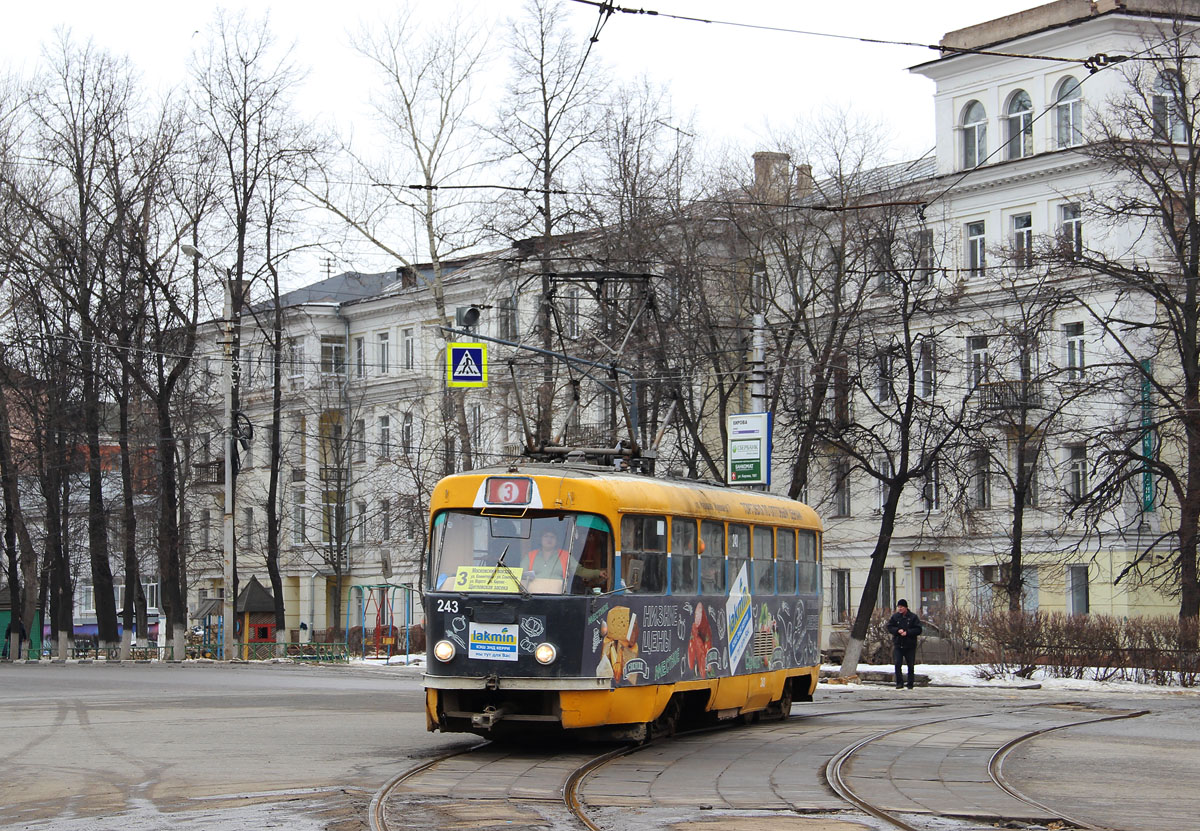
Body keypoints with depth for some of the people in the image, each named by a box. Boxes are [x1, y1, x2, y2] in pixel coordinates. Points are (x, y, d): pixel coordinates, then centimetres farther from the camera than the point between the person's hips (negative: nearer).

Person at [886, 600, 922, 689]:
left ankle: (910, 684, 14)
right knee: (897, 664, -9)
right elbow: (889, 627, 4)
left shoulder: (913, 617, -2)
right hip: (898, 645, 1)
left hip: (910, 646, -1)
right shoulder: (895, 617, 5)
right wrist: (897, 630, -14)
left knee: (910, 665, 5)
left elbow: (918, 630, -6)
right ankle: (899, 684, -3)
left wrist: (907, 632, -18)